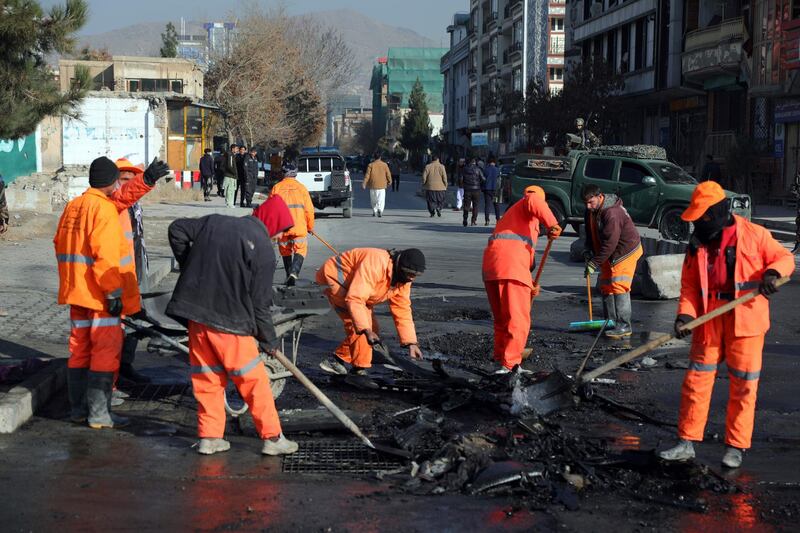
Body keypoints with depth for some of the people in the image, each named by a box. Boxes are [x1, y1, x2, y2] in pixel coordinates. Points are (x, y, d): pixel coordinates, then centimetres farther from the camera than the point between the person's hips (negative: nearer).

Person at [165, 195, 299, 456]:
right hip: (230, 323, -6)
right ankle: (272, 437, 9)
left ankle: (209, 437, 18)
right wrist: (268, 339, 4)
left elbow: (177, 229, 16)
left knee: (208, 379, 15)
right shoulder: (263, 249, -9)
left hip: (196, 316, 6)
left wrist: (190, 266, 22)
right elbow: (260, 302, -8)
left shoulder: (214, 222, 8)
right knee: (254, 381, 5)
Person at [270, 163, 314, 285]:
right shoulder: (301, 187, 2)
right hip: (299, 227, -2)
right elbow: (309, 209, 1)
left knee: (286, 252, 16)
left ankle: (289, 276, 18)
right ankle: (294, 272, -18)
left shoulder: (276, 188, 4)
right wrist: (310, 226, 14)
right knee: (300, 250, 5)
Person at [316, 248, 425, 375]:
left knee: (371, 327, 4)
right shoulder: (376, 264, -38)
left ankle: (337, 360, 13)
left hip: (353, 286, 9)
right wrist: (366, 330, -46)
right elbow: (355, 298, -42)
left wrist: (411, 343, -10)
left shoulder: (404, 280, -9)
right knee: (359, 323, -22)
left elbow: (402, 311, -3)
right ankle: (360, 369, -13)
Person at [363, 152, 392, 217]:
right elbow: (388, 174, 3)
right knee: (381, 200, -1)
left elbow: (367, 175, -5)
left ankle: (375, 212, 16)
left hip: (373, 185, 0)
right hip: (382, 185, 0)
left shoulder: (371, 165, -2)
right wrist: (389, 182, 19)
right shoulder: (384, 165, 1)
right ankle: (380, 209, -24)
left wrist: (364, 183, -4)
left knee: (374, 200, 14)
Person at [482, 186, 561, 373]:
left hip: (490, 266, 8)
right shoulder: (530, 199, 16)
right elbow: (534, 202, -13)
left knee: (501, 320, 19)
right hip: (512, 266, -8)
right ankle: (509, 365, -9)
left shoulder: (511, 214, 39)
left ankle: (500, 360, 26)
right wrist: (552, 224, -20)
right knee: (518, 321, -6)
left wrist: (530, 284, 38)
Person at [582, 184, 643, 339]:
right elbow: (590, 234, 13)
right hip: (609, 255, 9)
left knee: (619, 286, -15)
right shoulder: (590, 212, 0)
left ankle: (624, 326, -13)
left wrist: (594, 263, -27)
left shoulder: (612, 213, -30)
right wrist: (587, 252, -3)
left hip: (626, 251, -9)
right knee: (606, 286, 9)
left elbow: (610, 243, -31)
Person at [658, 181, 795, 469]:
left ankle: (735, 447, 13)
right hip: (709, 320, 4)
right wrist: (685, 314, -8)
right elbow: (689, 285, 8)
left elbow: (784, 257, 2)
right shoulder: (697, 243, 8)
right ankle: (687, 442, 13)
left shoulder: (753, 234, -3)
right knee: (696, 379, 4)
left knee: (743, 385, 2)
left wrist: (772, 272, -20)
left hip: (745, 319, -3)